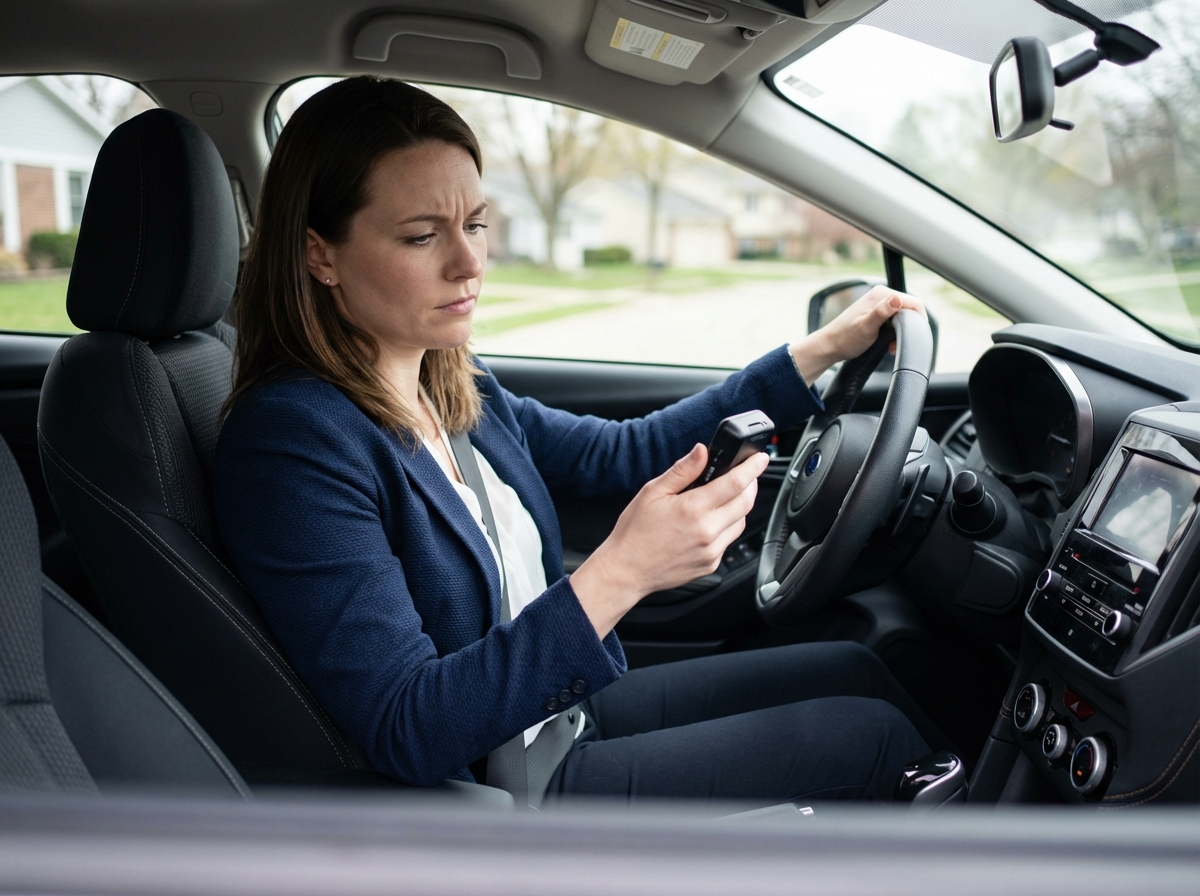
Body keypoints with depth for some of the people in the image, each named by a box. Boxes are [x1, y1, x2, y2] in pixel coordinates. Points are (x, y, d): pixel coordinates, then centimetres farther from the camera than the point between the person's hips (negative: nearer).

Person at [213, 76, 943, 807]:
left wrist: (822, 351, 10)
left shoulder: (457, 390, 0)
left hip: (564, 715, 8)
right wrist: (621, 573, -37)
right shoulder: (291, 440, -25)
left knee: (853, 670, 11)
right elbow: (410, 736, -28)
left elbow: (627, 453, 12)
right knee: (869, 733, -3)